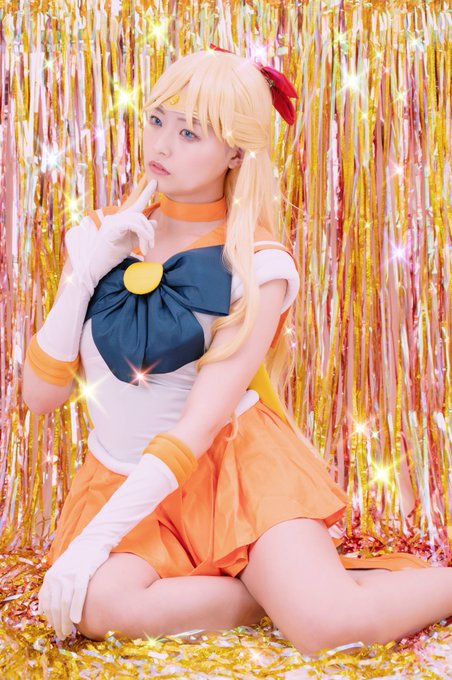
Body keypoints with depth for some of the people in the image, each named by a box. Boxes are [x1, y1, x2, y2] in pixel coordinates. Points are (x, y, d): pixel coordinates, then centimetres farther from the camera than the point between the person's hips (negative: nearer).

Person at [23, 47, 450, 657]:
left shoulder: (257, 265, -8)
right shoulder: (103, 237, 4)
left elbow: (201, 423, -16)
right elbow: (40, 396, 1)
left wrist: (96, 539, -23)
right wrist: (82, 274, -11)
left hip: (234, 467, -3)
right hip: (124, 479, 4)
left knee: (327, 624, -27)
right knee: (96, 605, -28)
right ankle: (286, 589, -9)